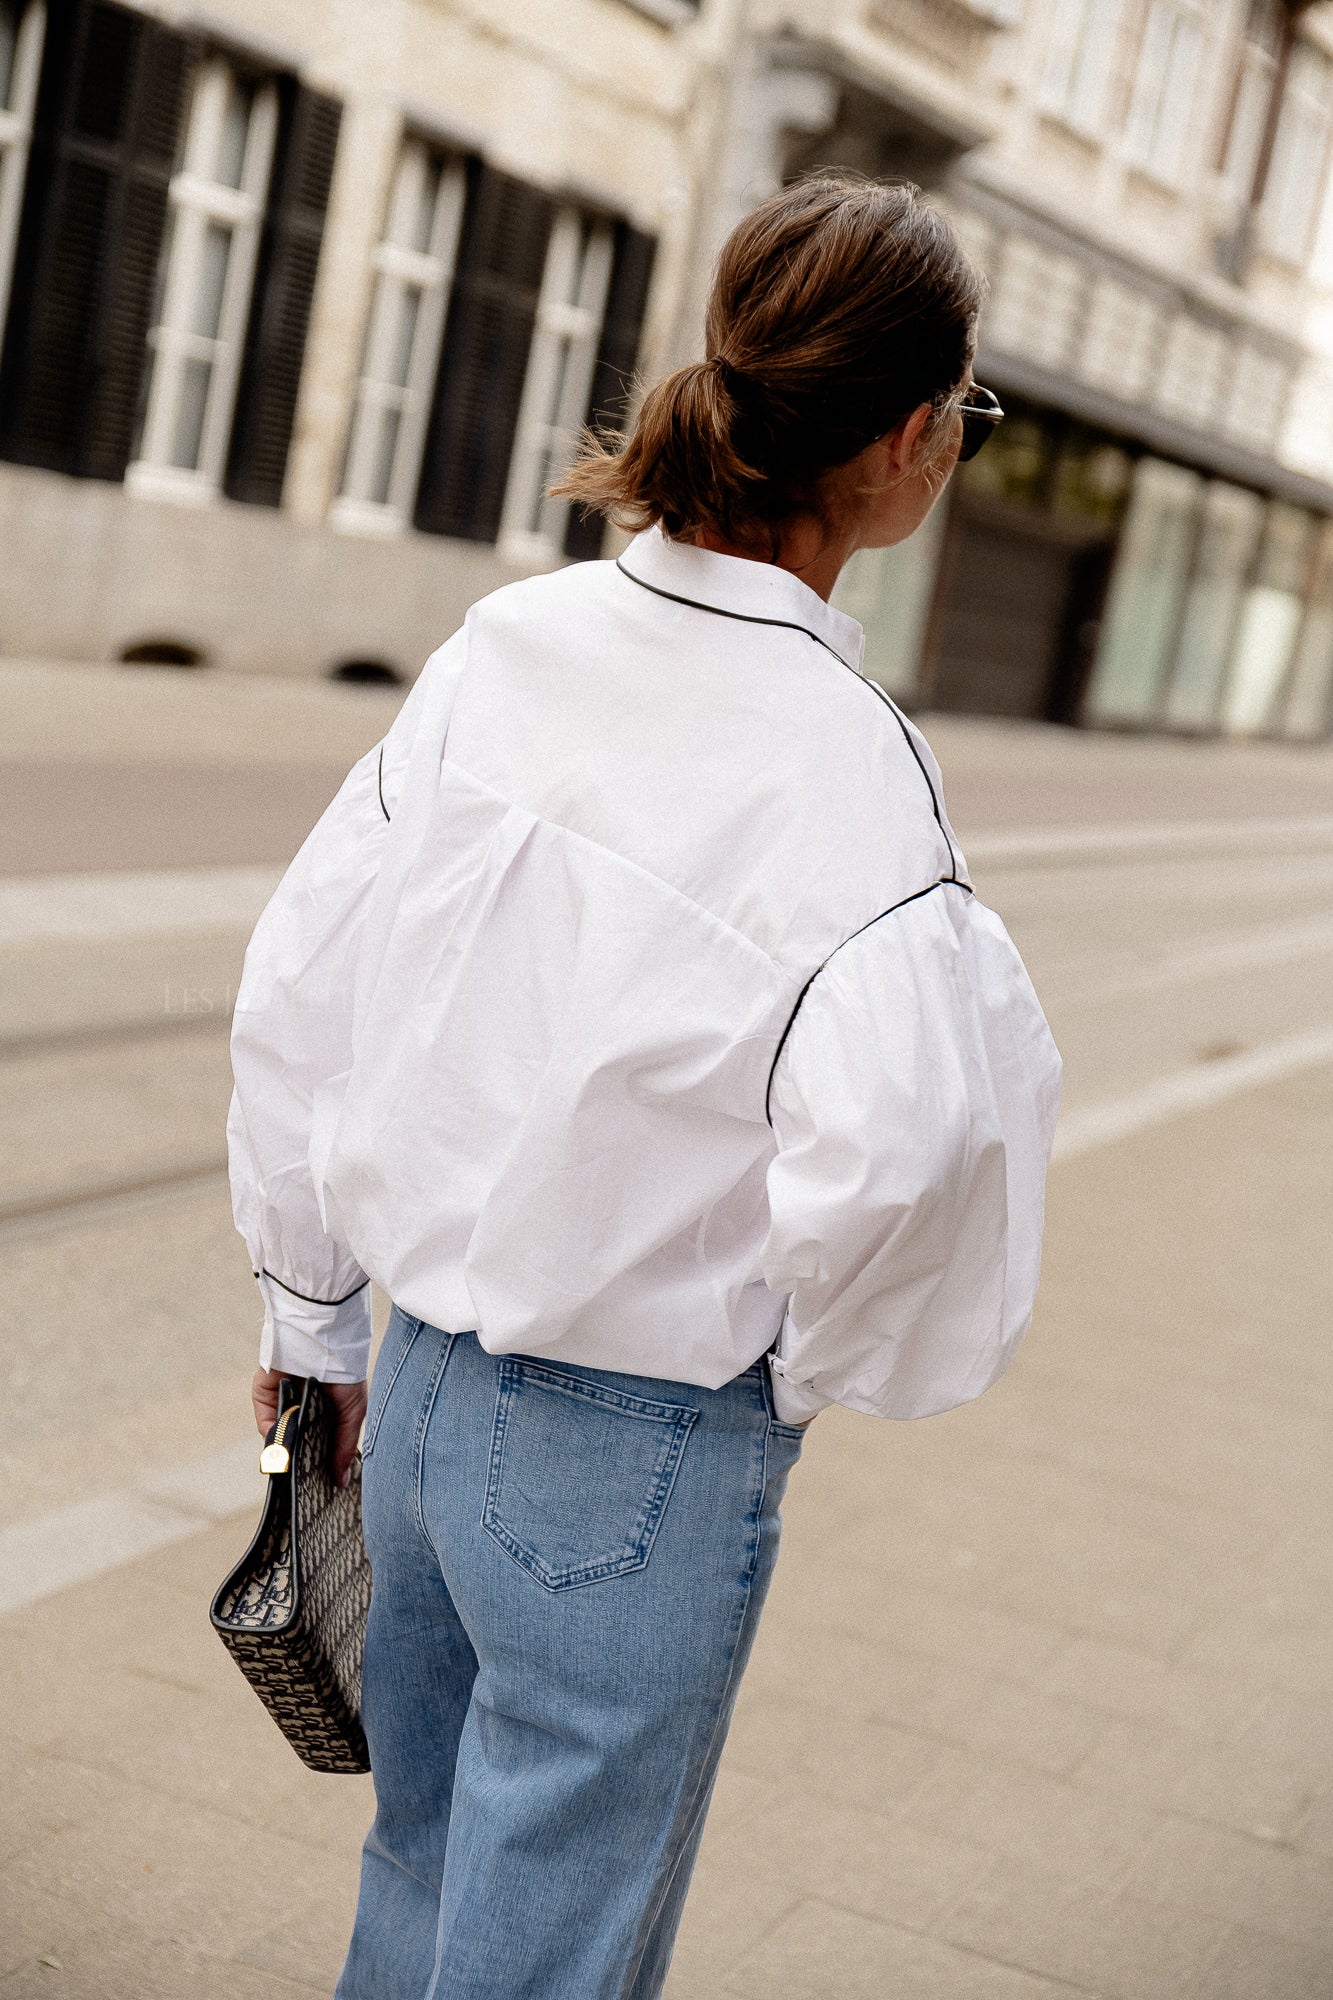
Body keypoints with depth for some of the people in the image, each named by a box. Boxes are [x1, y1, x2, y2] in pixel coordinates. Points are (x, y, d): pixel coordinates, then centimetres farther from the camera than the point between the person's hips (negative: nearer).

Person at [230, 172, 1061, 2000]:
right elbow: (881, 1141, -37)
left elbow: (293, 992, 3)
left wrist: (313, 1320, 15)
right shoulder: (841, 756, -21)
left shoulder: (507, 645, -3)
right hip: (641, 1462, -6)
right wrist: (808, 1364, -15)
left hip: (424, 1382, 6)